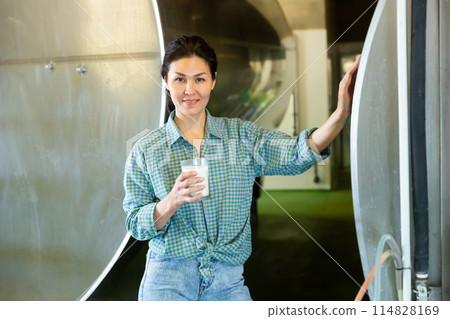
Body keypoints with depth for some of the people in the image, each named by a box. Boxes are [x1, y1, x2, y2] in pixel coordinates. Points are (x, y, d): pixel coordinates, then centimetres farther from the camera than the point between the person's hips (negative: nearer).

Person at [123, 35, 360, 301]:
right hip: (168, 281, -1)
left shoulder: (242, 136, 3)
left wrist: (342, 114, -31)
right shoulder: (146, 150, 0)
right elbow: (136, 226, -1)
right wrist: (172, 201, -21)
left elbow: (298, 155, -14)